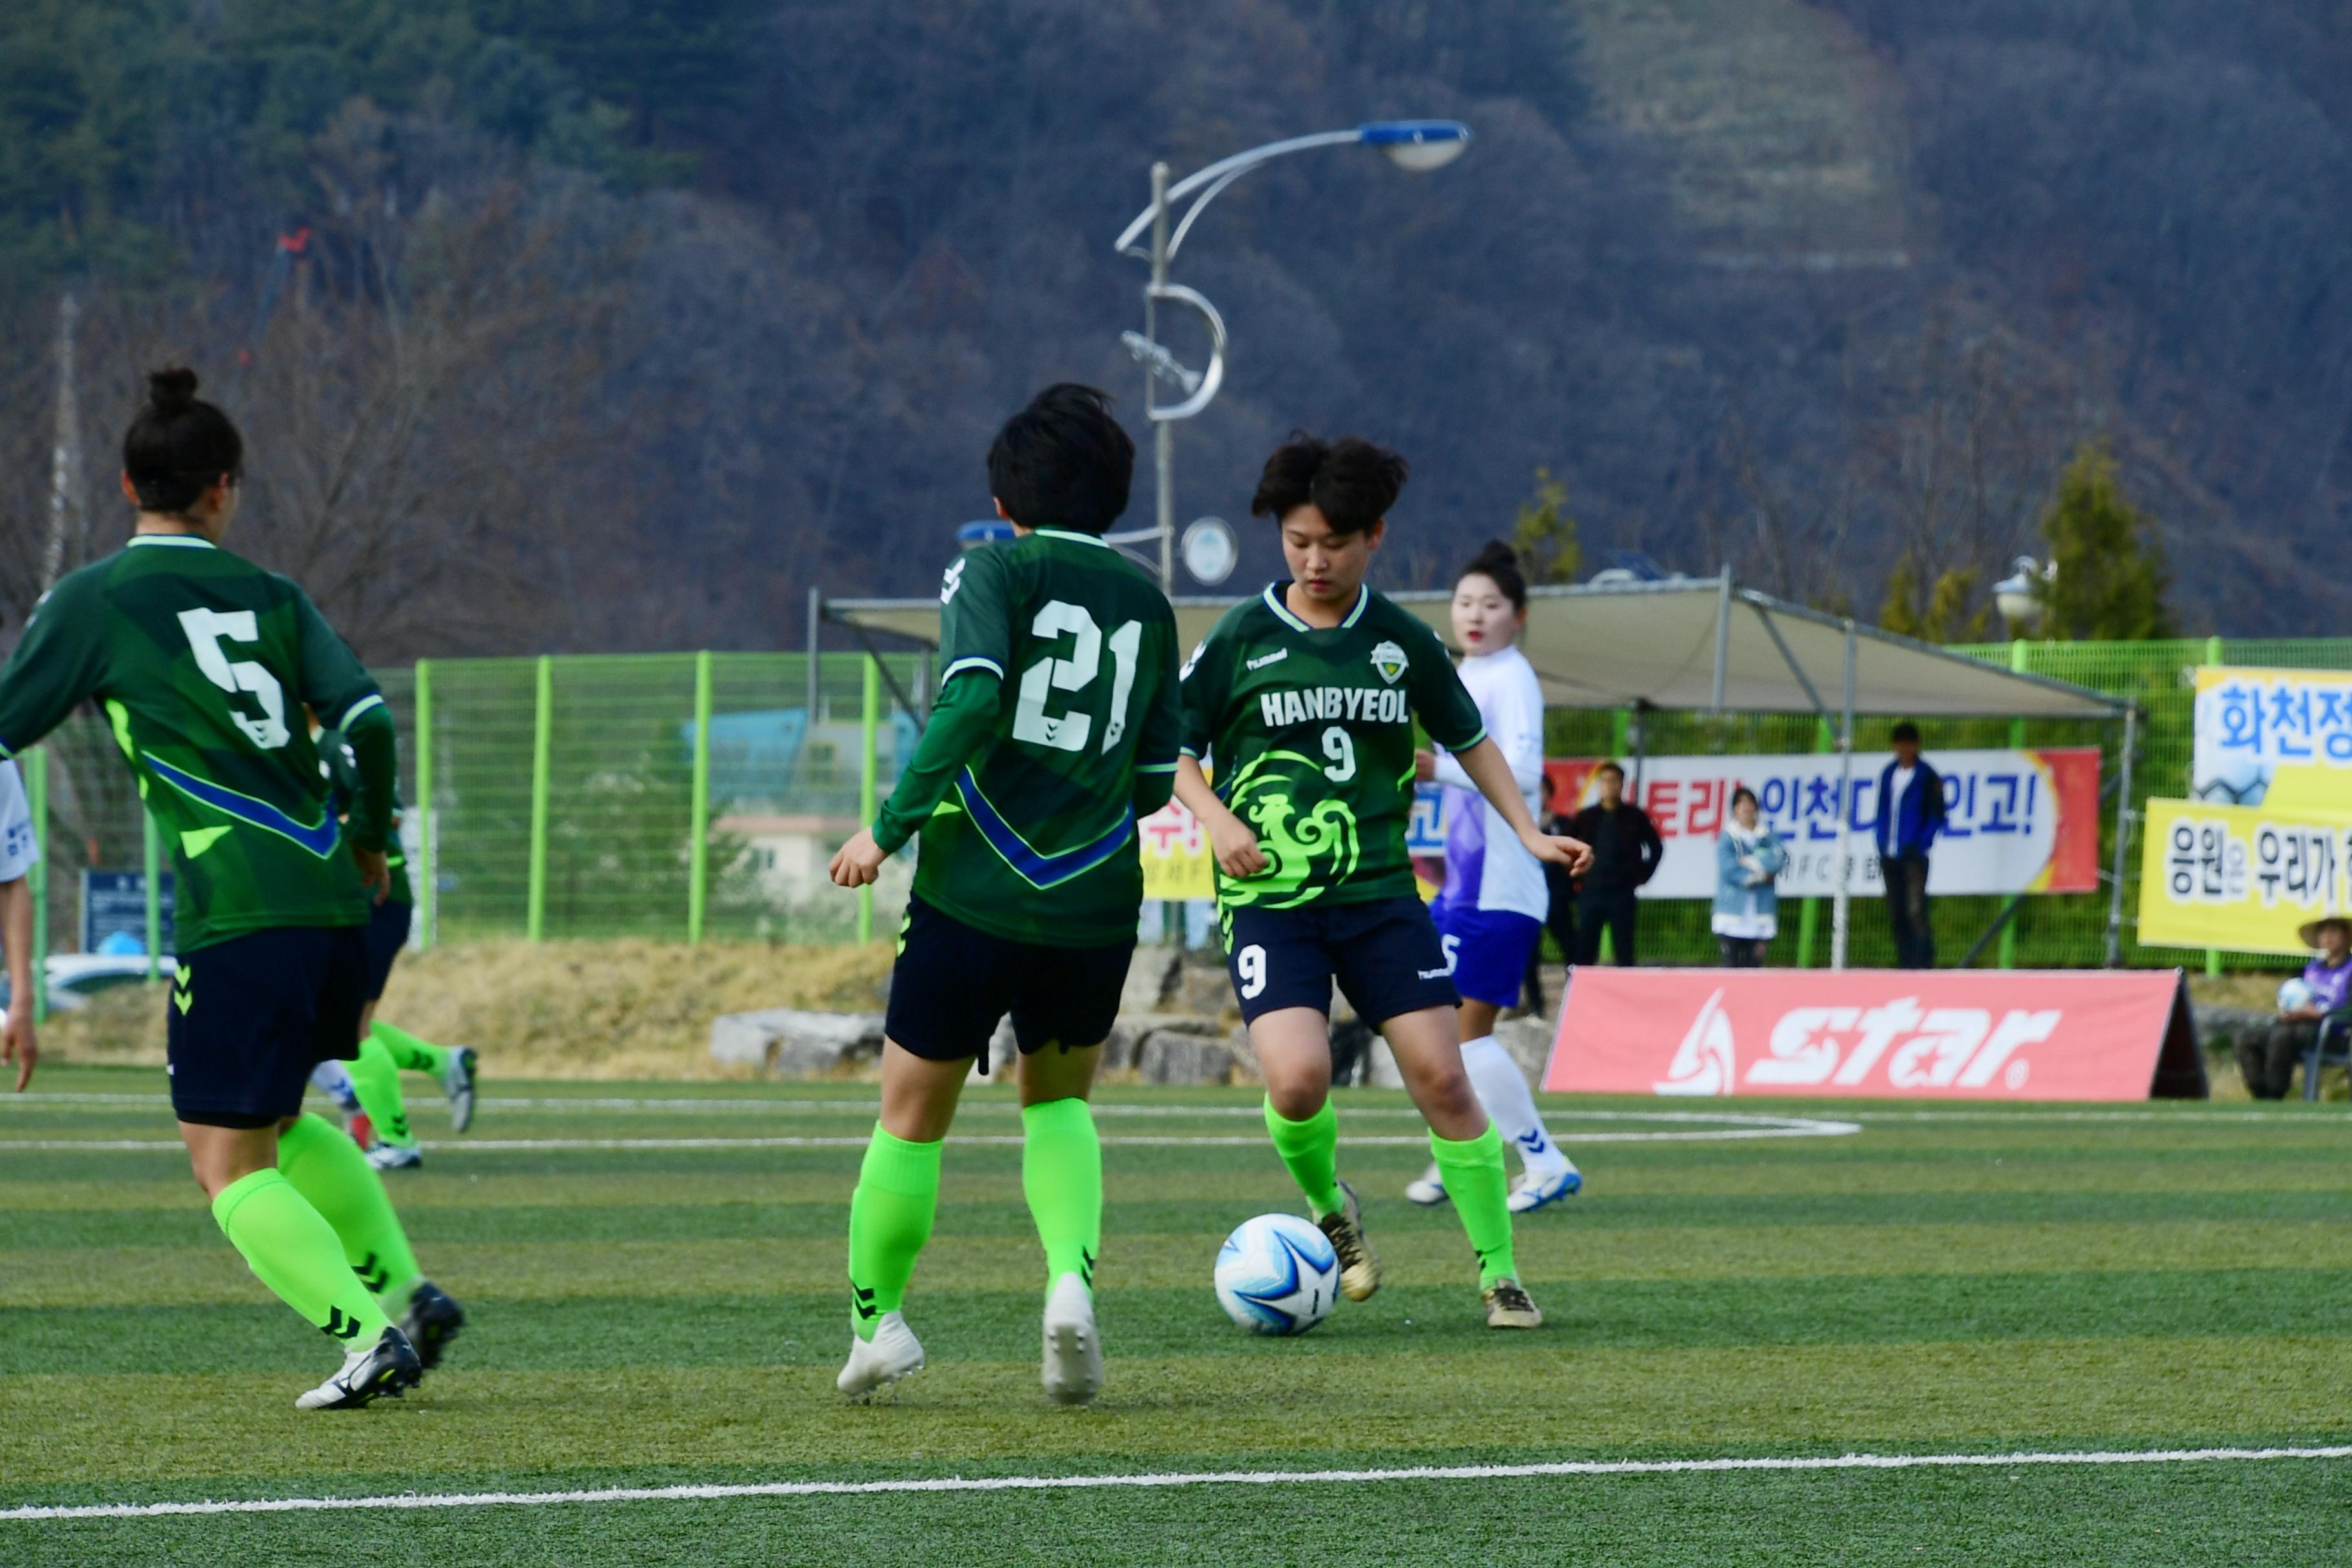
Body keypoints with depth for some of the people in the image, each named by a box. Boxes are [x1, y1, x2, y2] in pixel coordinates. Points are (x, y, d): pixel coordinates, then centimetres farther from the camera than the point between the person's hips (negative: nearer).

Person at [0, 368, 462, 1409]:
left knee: (228, 1162, 1)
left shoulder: (92, 600, 1)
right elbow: (367, 717, 2)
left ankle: (367, 1333, -14)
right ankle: (402, 1290, 14)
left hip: (237, 913, -6)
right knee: (277, 1122, 26)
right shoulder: (269, 597, 12)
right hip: (331, 899, 6)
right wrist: (370, 841, 18)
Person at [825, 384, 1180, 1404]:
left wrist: (891, 827, -16)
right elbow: (1154, 776, 13)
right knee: (1059, 1100, 22)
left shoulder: (993, 573, -2)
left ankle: (877, 1315, 20)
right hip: (1096, 905, 3)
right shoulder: (1146, 604, 10)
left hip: (975, 898, -3)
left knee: (914, 1115, 13)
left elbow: (970, 698, -20)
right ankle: (1072, 1278, -2)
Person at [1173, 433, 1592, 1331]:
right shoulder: (1242, 640, -1)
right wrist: (1215, 818, -10)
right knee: (1299, 1078, -22)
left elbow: (1468, 740, 20)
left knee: (1442, 1078, -7)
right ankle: (1328, 1208, 11)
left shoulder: (1403, 644, 6)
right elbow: (1174, 748, 8)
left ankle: (1500, 1276, 7)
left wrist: (1529, 833, 10)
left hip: (1379, 892, 2)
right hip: (1270, 897, -2)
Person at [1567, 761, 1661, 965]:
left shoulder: (1635, 817, 2)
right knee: (1584, 952, 1)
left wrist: (1642, 876, 4)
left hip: (1623, 894, -1)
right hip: (1590, 893, 1)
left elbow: (1656, 848, 11)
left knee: (1624, 953, 2)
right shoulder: (1586, 818, 4)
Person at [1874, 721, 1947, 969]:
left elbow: (1937, 817, -3)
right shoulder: (1888, 774, 14)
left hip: (1914, 855, -6)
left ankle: (1924, 964, -13)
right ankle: (1904, 964, 11)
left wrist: (1920, 846, -12)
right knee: (1896, 915, 6)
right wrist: (1882, 846, 8)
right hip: (1891, 855, 6)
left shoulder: (1928, 777, -2)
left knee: (1916, 911, -14)